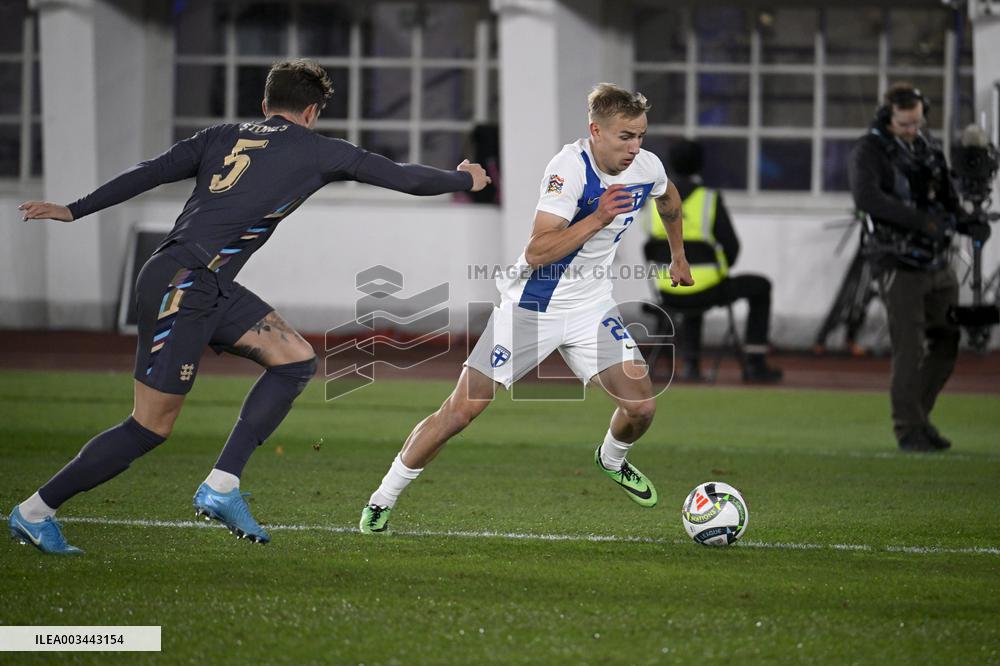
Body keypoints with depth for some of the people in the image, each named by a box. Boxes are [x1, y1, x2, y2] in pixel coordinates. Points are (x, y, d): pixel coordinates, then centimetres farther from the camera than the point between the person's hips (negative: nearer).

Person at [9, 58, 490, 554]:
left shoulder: (223, 137, 17)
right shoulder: (316, 150, 3)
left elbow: (148, 173, 12)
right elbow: (402, 177, 12)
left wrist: (75, 210, 15)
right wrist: (465, 180, 28)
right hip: (182, 286, -8)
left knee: (295, 360, 7)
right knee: (151, 427, -4)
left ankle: (221, 487, 3)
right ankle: (35, 511, 4)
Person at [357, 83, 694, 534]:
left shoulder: (646, 167, -5)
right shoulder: (570, 167, -24)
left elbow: (669, 198, 23)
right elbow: (537, 251, -31)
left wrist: (678, 256, 31)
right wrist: (599, 217, -35)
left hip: (591, 307, 5)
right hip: (531, 306, -5)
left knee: (641, 407, -8)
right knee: (461, 410, -8)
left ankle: (612, 459, 28)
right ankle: (383, 499, 6)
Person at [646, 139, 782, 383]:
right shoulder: (710, 199, -9)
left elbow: (654, 248, 12)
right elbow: (731, 246, -7)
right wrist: (720, 272, 13)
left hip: (668, 293, 4)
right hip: (705, 290, -4)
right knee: (760, 287, 23)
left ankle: (691, 363, 33)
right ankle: (755, 363, 21)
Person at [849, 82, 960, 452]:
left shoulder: (926, 144, 11)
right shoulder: (869, 151, -10)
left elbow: (947, 196, 18)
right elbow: (866, 196, -29)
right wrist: (921, 220, -32)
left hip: (938, 262, 7)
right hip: (900, 265, -7)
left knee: (948, 341, 10)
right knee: (909, 349, -8)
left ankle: (919, 413, 25)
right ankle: (908, 430, 0)